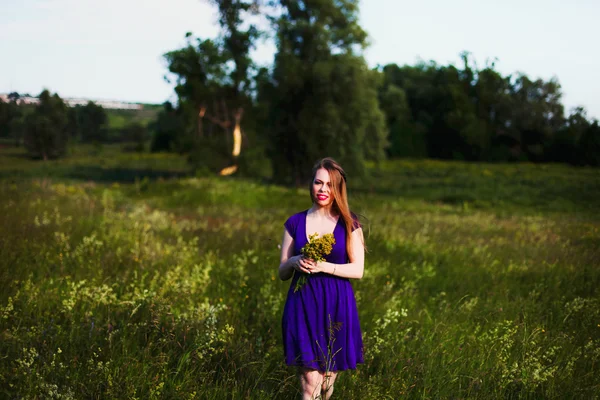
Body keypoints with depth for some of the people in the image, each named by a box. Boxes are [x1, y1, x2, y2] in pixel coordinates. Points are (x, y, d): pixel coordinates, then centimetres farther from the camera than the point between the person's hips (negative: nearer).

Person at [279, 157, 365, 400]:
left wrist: (323, 266, -17)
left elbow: (358, 270, -4)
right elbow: (282, 273, 8)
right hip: (303, 306, 0)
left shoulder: (349, 224, 2)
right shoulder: (295, 223, 5)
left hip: (336, 306, 0)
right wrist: (294, 262, -14)